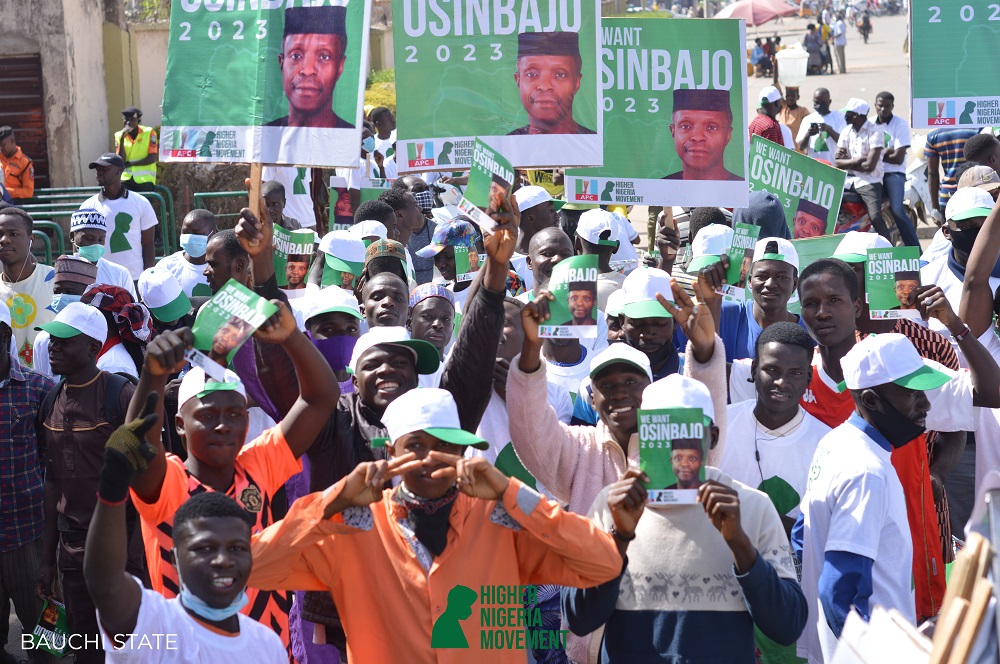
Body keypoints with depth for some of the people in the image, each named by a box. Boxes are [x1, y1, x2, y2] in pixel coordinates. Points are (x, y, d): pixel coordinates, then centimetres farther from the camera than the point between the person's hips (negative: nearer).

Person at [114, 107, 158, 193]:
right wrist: (122, 139, -14)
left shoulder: (149, 132, -2)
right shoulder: (119, 135, 5)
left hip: (145, 179, -2)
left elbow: (152, 158, -7)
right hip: (126, 178, 2)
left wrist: (130, 163, -10)